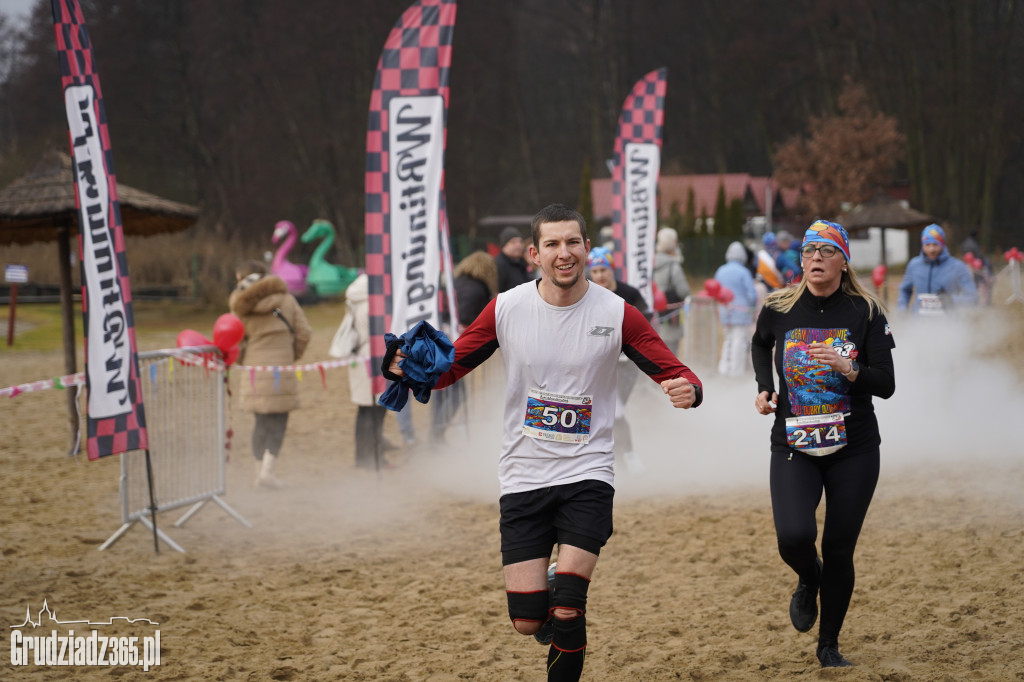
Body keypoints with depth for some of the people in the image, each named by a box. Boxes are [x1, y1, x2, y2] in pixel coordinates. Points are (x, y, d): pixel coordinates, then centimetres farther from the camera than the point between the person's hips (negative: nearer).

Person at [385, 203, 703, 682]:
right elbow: (448, 368, 5)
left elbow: (674, 373, -5)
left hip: (587, 475, -2)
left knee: (566, 610, -16)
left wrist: (688, 390, -29)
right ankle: (553, 593, 36)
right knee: (527, 621, -1)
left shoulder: (617, 314, -6)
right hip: (523, 478, 2)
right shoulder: (506, 309, -2)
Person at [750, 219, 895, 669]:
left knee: (838, 551, 3)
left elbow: (886, 385, -7)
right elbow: (760, 344, 23)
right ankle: (808, 580, 17)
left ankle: (829, 645, 22)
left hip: (854, 450, 0)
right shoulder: (779, 309, -1)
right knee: (794, 536, -20)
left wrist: (848, 368, -25)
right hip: (794, 447, 0)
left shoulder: (866, 312, -5)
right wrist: (764, 389, 9)